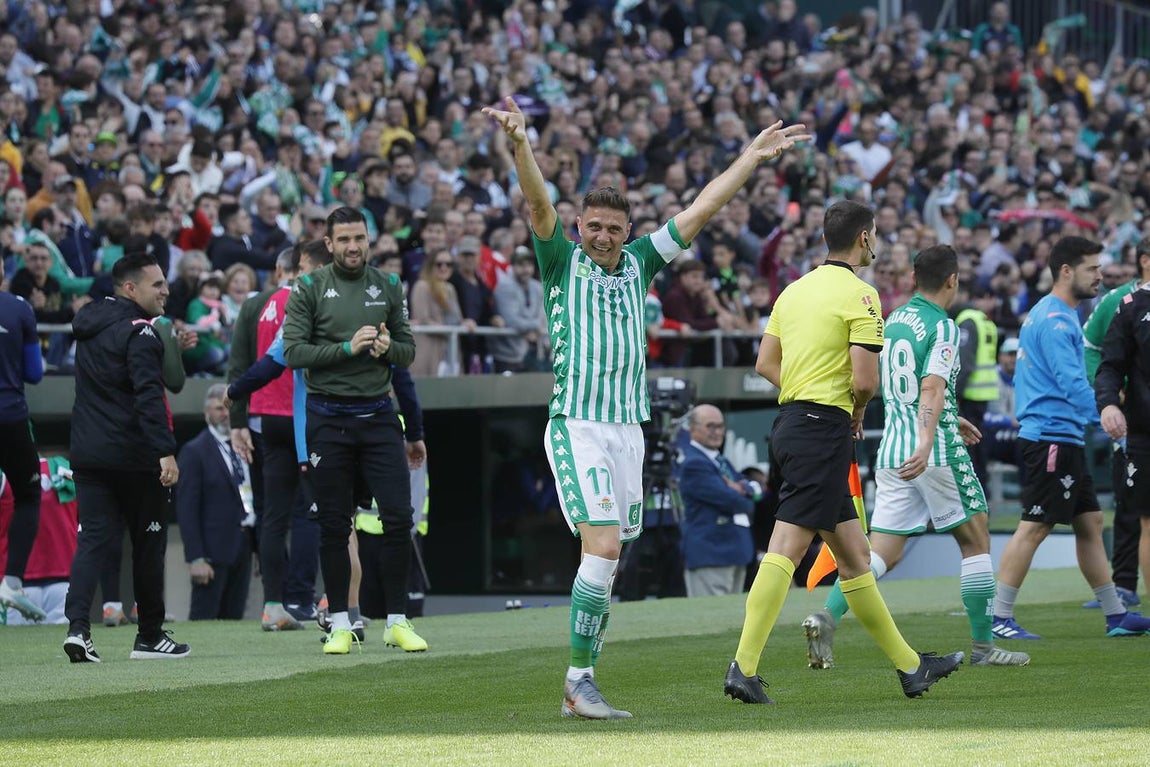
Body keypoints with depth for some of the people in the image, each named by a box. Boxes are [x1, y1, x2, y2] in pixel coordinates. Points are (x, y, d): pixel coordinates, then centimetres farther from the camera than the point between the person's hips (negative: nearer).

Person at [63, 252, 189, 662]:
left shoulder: (88, 325, 12)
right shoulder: (139, 333, -14)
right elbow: (149, 396, -23)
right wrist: (166, 451, -27)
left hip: (88, 454, 6)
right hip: (134, 457, -6)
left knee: (91, 538, 1)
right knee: (148, 543, 7)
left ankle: (78, 625, -18)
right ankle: (150, 636, 16)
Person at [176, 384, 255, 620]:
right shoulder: (194, 452, -4)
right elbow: (186, 509, -8)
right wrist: (195, 558, -16)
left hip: (243, 545, 6)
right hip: (214, 547, -6)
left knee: (233, 618, 5)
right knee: (204, 620, -7)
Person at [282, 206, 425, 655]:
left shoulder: (388, 286, 9)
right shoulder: (309, 289, 0)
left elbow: (409, 351, 13)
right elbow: (293, 352, -8)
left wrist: (388, 347, -10)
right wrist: (347, 348, -16)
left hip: (378, 415, 2)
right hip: (328, 419, -2)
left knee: (398, 517, -6)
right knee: (334, 526, 3)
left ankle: (397, 621, 2)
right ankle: (340, 624, 10)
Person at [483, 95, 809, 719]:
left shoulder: (638, 263, 13)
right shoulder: (562, 262, 0)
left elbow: (700, 210, 17)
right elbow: (539, 204, -16)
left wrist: (754, 155, 19)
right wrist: (520, 144, -33)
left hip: (628, 428, 6)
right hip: (577, 426, -6)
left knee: (606, 559, 6)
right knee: (603, 547, -18)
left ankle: (580, 688, 10)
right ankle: (580, 681, -15)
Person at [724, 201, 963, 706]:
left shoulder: (796, 290, 15)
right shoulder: (859, 295, -9)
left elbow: (765, 363, 16)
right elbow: (864, 380, -16)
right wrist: (857, 413, 5)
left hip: (790, 419, 9)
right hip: (823, 431, -9)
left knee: (854, 554, 13)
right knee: (785, 550, -14)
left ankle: (909, 666, 21)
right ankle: (743, 668, -20)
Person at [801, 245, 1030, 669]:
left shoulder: (893, 320, 15)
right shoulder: (943, 327, -9)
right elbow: (932, 387, -24)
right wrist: (926, 443, -35)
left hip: (891, 451, 7)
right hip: (939, 451, -7)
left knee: (881, 553, 2)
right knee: (976, 540, 9)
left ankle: (826, 617, -21)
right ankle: (982, 646, 11)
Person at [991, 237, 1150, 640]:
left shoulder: (1049, 315, 18)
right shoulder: (1055, 320, -15)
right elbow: (1073, 385, -23)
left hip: (1064, 439, 11)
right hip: (1052, 437, -11)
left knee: (1090, 523, 11)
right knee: (1034, 527, -9)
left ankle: (1116, 615, 15)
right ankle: (998, 618, -7)